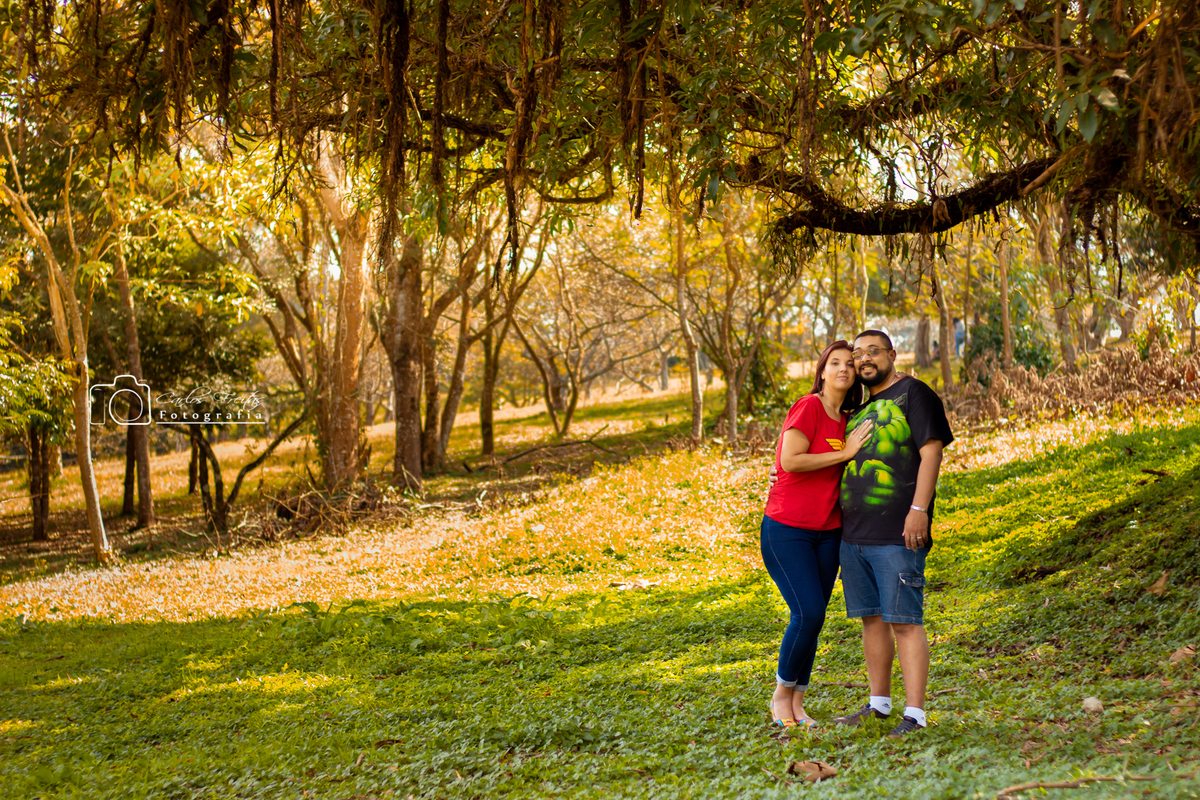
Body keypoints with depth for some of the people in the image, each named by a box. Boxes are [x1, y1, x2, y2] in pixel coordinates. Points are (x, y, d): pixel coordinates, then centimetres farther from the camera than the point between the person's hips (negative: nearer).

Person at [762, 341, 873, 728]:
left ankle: (797, 704, 15)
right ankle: (781, 694, 5)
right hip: (787, 531, -7)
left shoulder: (846, 422, 12)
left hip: (827, 532, 7)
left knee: (812, 617, 5)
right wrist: (844, 453, -16)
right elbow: (790, 461, -21)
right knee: (809, 613, -14)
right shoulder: (808, 407, -11)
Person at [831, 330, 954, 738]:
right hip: (854, 534, 7)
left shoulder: (913, 394, -2)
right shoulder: (859, 406, 20)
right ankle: (878, 704, 22)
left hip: (896, 535, -7)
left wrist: (918, 510, -19)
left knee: (904, 621, -8)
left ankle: (914, 714, -8)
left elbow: (931, 452, -10)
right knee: (872, 618, 12)